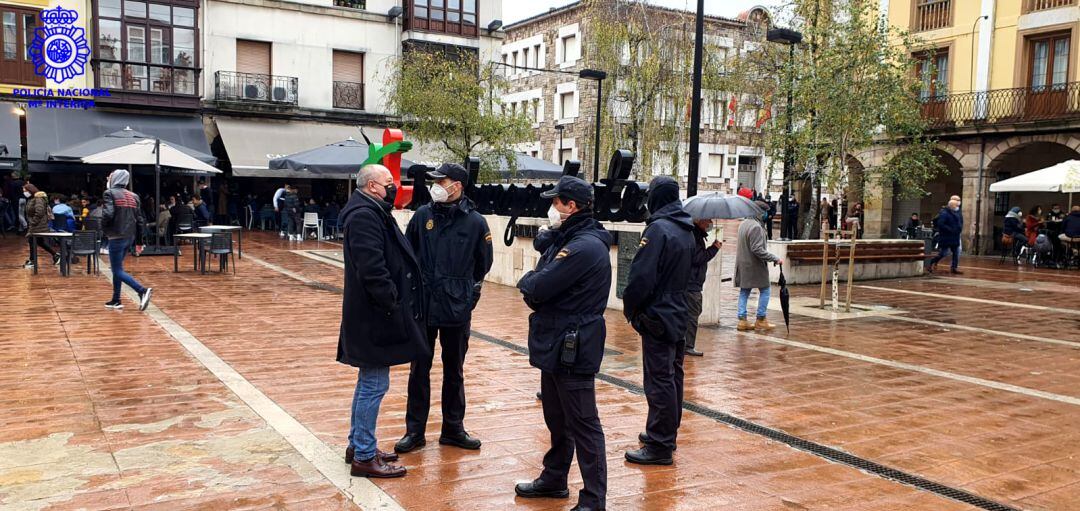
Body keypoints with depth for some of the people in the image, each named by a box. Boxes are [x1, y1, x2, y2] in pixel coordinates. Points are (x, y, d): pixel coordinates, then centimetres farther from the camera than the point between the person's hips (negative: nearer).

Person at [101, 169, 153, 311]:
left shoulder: (109, 193, -7)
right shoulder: (133, 196, 11)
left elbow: (108, 214, -21)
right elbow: (140, 219, 10)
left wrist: (103, 228, -1)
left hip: (116, 237, -7)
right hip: (130, 237, 7)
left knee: (118, 271, -5)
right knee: (117, 268, 17)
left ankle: (142, 290, -22)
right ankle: (116, 301, 21)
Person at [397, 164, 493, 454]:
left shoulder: (475, 221, -5)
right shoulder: (423, 215, -1)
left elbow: (482, 264, 8)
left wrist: (469, 291, 7)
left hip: (457, 310, -1)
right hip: (422, 307, 1)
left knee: (454, 372, 12)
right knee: (419, 370, 9)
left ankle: (453, 429, 25)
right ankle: (414, 431, 19)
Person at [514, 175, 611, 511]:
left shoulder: (585, 247, -21)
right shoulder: (564, 239, 13)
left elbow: (537, 288, -23)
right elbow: (538, 285, 13)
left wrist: (527, 283, -1)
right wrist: (534, 289, -9)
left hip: (574, 348, -10)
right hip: (555, 343, 10)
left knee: (583, 424, -2)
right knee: (557, 419, 21)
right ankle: (554, 479, 37)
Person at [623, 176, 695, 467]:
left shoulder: (658, 229, -18)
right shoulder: (686, 231, 10)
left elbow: (642, 276, -20)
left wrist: (630, 308, -7)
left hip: (658, 317, -9)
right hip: (679, 314, 9)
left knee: (660, 380, -5)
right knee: (673, 375, 17)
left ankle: (659, 447, 0)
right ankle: (667, 433, 30)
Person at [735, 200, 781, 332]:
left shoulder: (743, 224, 9)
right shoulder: (756, 227, -19)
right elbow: (757, 249, -23)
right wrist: (775, 259, -19)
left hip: (743, 265, 9)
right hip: (755, 266, -9)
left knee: (744, 292, 10)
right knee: (764, 291, 4)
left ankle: (742, 320, 10)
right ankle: (761, 320, 7)